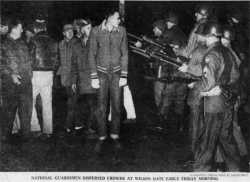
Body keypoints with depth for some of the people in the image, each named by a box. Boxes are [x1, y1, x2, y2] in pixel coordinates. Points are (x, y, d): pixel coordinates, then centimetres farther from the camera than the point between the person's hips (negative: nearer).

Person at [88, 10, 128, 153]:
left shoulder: (121, 31, 0)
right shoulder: (96, 31, -5)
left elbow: (124, 54, 4)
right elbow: (92, 55, -1)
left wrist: (124, 76, -1)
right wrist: (94, 77, -5)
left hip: (117, 73, 1)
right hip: (102, 73, -1)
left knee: (117, 106, 5)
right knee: (102, 108, 1)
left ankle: (115, 135, 20)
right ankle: (102, 137, 14)